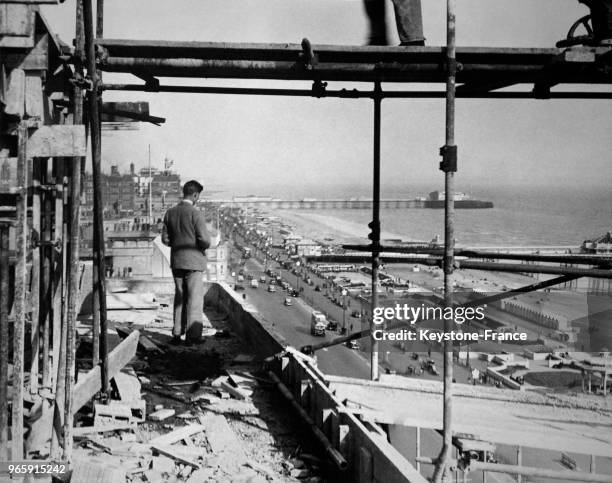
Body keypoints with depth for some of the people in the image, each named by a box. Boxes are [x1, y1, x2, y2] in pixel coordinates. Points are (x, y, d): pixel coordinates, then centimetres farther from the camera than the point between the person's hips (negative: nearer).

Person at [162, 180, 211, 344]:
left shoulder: (170, 213, 2)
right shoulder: (196, 214, -15)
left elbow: (165, 239, 5)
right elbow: (205, 240, -18)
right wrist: (203, 246, 3)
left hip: (176, 261, 6)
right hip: (194, 261, -5)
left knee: (180, 298, 15)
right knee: (195, 299, 1)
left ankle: (177, 334, 16)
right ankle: (193, 335, 2)